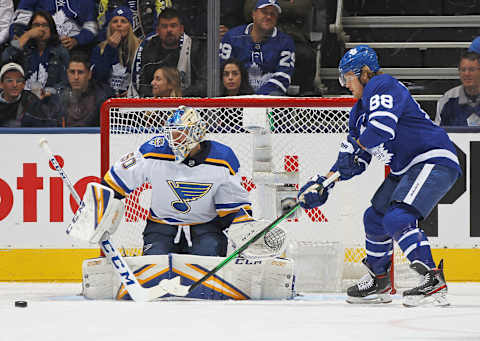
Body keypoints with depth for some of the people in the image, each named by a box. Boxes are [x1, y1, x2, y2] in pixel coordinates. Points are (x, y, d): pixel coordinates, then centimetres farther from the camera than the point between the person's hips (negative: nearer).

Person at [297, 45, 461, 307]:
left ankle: (434, 281, -28)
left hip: (435, 161, -11)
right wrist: (322, 185, 8)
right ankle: (378, 282, 33)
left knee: (397, 219, -24)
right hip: (405, 171, 11)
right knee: (375, 218, 16)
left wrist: (354, 147, -15)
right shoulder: (359, 111, 17)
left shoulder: (383, 86, -12)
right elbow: (353, 161, 18)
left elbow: (382, 127, -29)